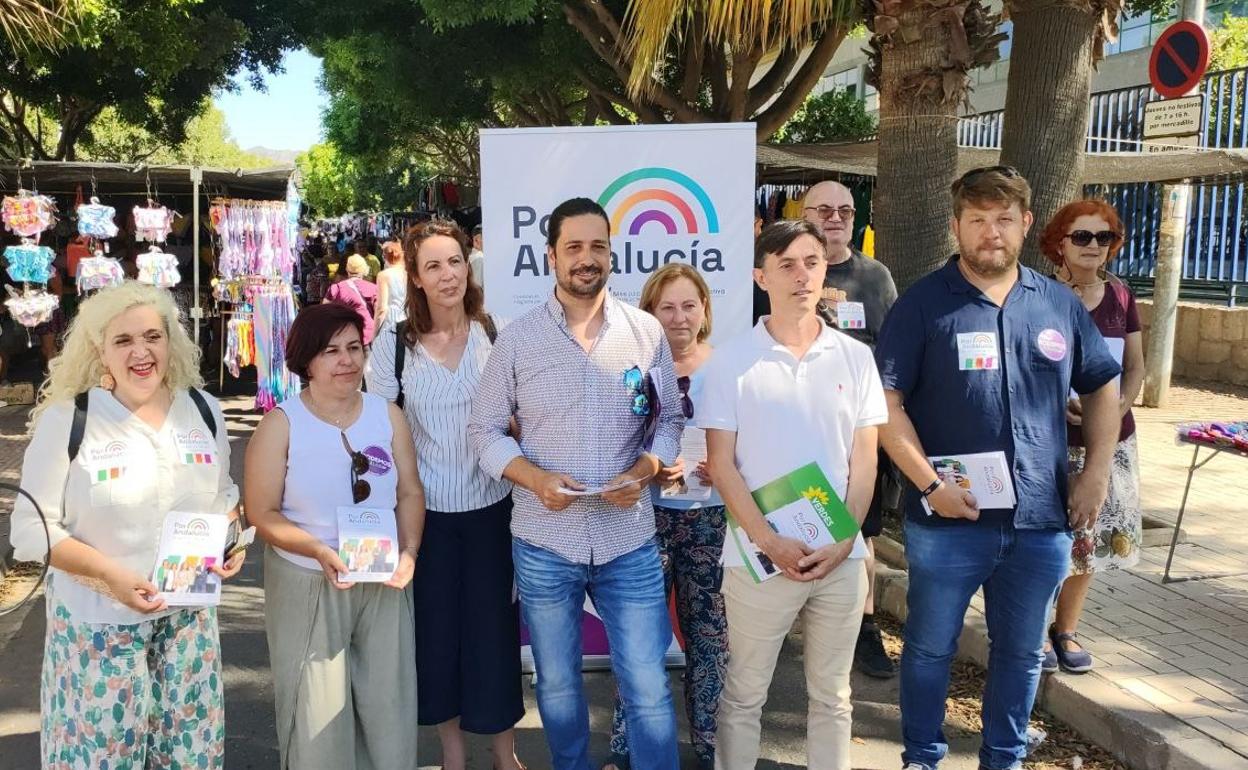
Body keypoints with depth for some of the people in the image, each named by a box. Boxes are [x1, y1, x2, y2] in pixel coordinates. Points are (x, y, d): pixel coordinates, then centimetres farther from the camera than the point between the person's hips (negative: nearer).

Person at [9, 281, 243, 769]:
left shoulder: (203, 410, 1)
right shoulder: (67, 420, -13)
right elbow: (31, 528, -11)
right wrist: (111, 575, -24)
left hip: (189, 615, 4)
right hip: (98, 623, -3)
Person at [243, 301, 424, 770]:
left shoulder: (388, 415, 2)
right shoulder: (282, 424, -8)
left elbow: (410, 493, 5)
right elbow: (262, 514, -10)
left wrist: (409, 550, -11)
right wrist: (319, 550, -24)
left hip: (384, 584, 3)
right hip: (308, 586, -3)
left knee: (389, 704, 12)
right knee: (317, 713, 8)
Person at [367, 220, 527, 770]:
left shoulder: (495, 334, -3)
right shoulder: (394, 342, -4)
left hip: (490, 505, 0)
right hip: (426, 510, 0)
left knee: (493, 626, 7)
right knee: (435, 627, 10)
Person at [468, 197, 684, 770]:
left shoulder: (646, 332, 0)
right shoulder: (517, 338, -3)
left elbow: (670, 419, 6)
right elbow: (484, 429, 1)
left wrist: (643, 471, -13)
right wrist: (534, 477, -16)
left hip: (629, 543, 0)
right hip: (543, 544, 1)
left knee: (648, 690, 4)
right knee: (557, 686, 18)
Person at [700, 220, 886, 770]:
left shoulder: (856, 358, 4)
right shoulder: (732, 361, -4)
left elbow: (864, 461, 5)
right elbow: (721, 465, -5)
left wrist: (843, 541, -7)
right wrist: (770, 543, -14)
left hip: (840, 558, 3)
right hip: (760, 557, -2)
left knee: (832, 695, 16)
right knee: (744, 694, 10)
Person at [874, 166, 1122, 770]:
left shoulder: (1060, 304, 6)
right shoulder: (923, 304, -6)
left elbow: (1101, 388, 15)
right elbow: (886, 402, -10)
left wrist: (1097, 474, 4)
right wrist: (931, 484, -17)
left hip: (1042, 521, 4)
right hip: (949, 519, -3)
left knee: (1021, 652, 17)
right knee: (930, 647, 11)